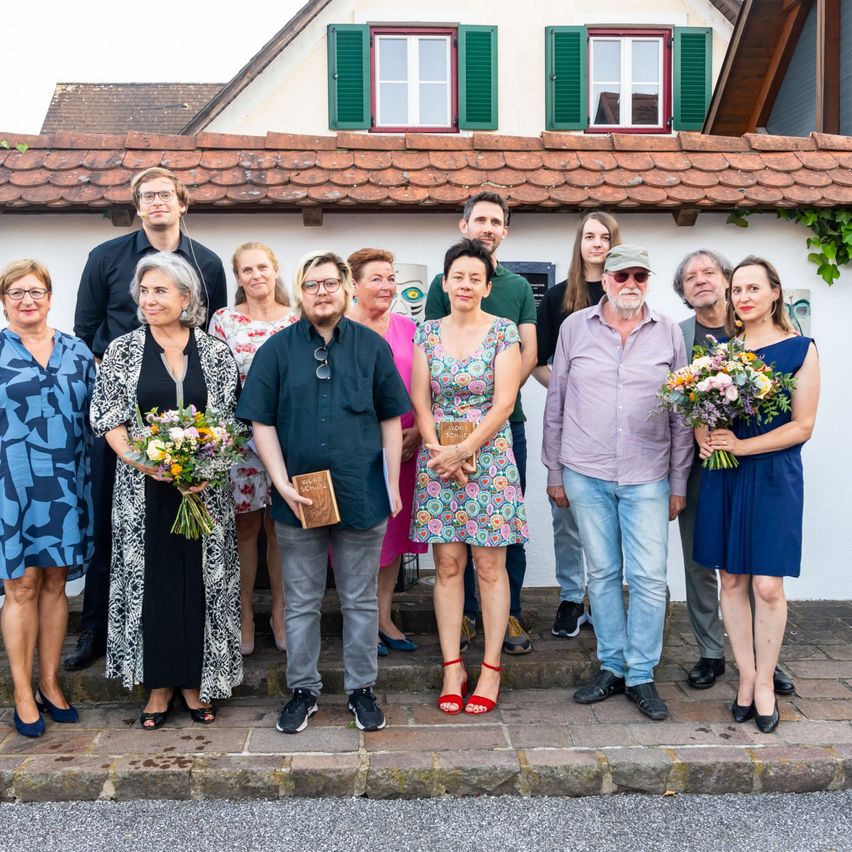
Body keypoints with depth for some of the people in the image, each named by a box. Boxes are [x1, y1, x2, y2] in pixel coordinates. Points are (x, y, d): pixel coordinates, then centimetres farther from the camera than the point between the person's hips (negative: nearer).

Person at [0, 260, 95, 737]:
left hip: (66, 484, 3)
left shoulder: (77, 352, 8)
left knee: (55, 583, 10)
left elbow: (95, 416, 12)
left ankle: (50, 684, 23)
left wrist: (91, 478, 7)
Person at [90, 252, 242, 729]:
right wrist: (142, 460, -16)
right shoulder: (122, 350, 2)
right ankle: (160, 683, 20)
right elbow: (108, 419, 0)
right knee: (152, 578, 5)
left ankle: (197, 680, 20)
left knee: (201, 579, 5)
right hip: (144, 488, 0)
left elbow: (231, 421, 3)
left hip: (205, 488, 0)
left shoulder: (216, 353, 2)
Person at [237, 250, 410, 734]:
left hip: (362, 495, 0)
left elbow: (390, 420, 6)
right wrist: (283, 484, -10)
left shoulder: (373, 346, 3)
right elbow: (262, 422, -1)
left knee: (361, 601, 11)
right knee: (302, 603, 12)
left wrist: (393, 483, 1)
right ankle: (304, 690, 27)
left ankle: (362, 689, 26)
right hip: (298, 498, 0)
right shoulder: (277, 350, 1)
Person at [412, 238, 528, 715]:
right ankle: (452, 667, 15)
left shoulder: (504, 332, -1)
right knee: (448, 565, 5)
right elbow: (420, 401, 4)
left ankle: (491, 669, 12)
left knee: (490, 568, 2)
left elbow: (504, 404, -8)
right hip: (438, 460, 3)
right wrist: (438, 451, -10)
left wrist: (463, 451, -13)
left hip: (490, 459, -2)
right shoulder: (428, 332, 8)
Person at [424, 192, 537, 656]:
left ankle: (509, 614, 14)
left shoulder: (519, 287, 11)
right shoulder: (443, 283, 6)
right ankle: (464, 613, 16)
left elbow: (529, 352, 4)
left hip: (507, 418, 2)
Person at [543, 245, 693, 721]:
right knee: (603, 573, 9)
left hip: (647, 477, 0)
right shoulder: (575, 328, 3)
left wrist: (679, 483, 4)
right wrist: (554, 471, 6)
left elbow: (682, 413, 6)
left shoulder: (669, 333, 3)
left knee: (649, 577, -1)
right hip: (586, 474, 1)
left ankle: (641, 675, 14)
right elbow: (555, 404, 7)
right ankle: (612, 667, 23)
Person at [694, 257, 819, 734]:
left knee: (768, 586, -4)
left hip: (773, 476, -3)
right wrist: (705, 438, -8)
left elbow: (802, 426, -6)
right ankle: (746, 677, 20)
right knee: (731, 580, 7)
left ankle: (765, 683, 13)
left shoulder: (800, 349, -2)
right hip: (722, 477, 4)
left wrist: (742, 445, -16)